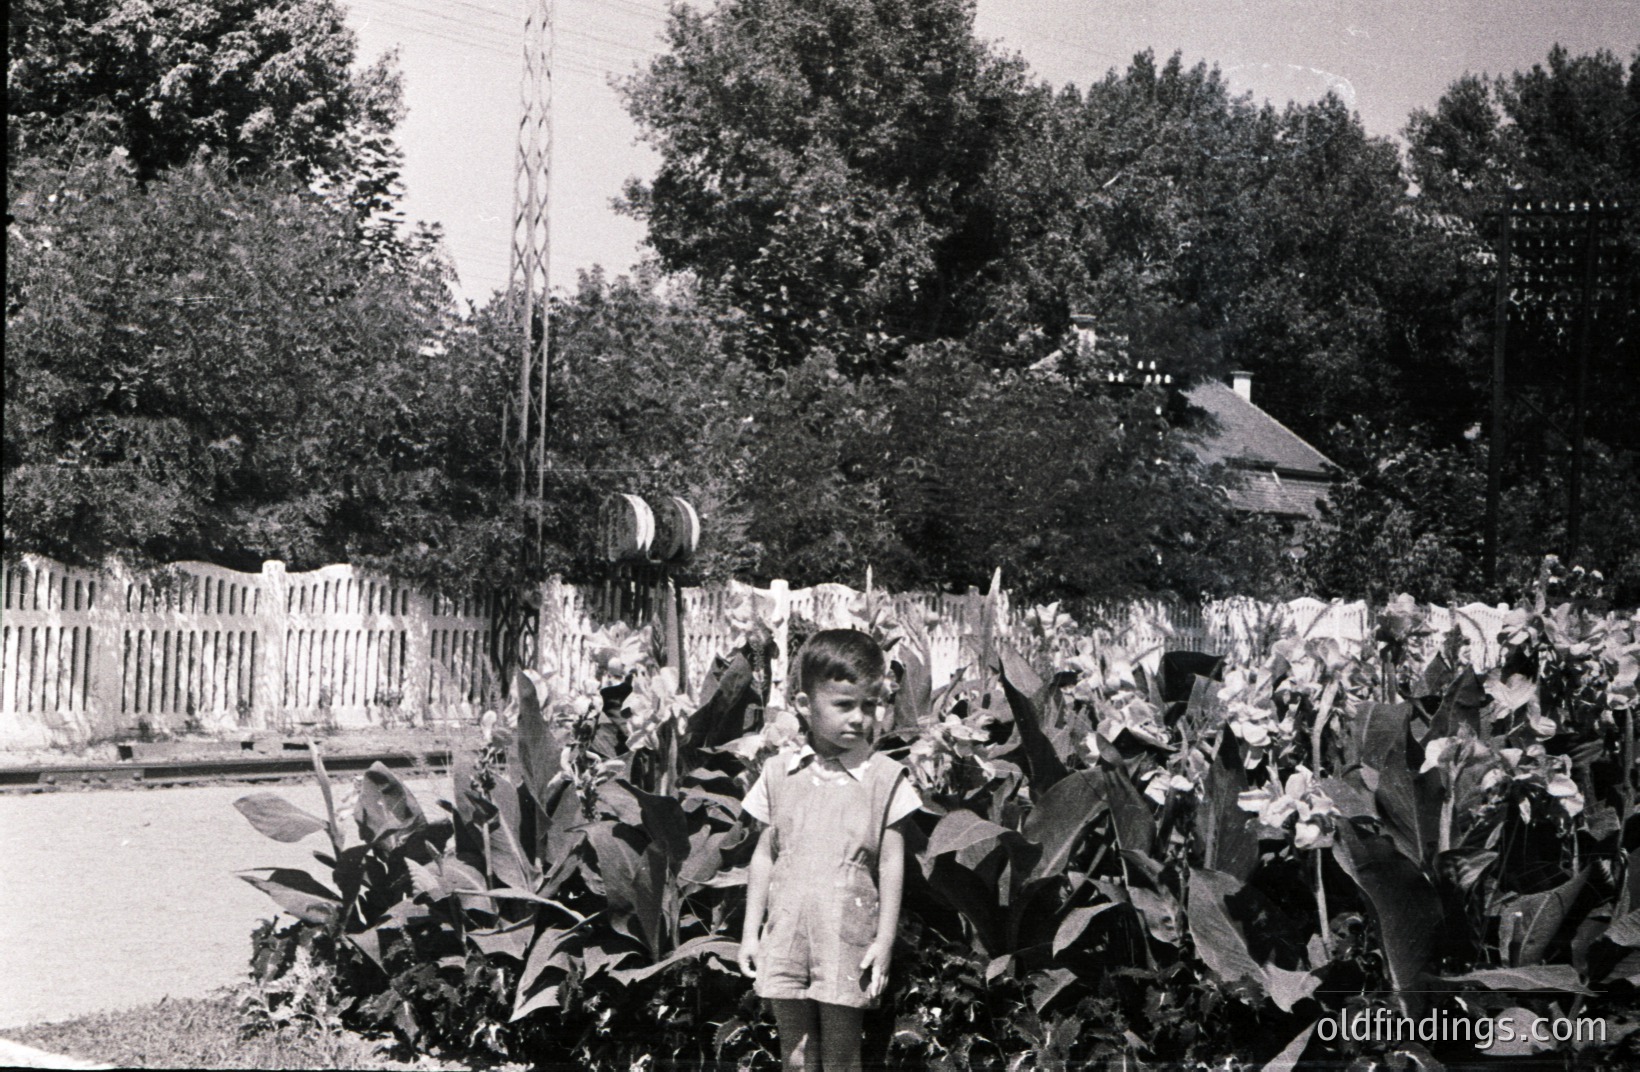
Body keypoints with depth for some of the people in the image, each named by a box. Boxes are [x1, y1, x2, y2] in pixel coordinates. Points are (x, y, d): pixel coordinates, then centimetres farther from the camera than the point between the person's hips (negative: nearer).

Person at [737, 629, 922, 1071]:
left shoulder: (884, 778, -1)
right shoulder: (779, 774, 8)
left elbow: (892, 864, -1)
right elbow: (764, 856, 12)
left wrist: (884, 940, -5)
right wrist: (750, 930, 10)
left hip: (848, 939, -3)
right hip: (786, 935, 3)